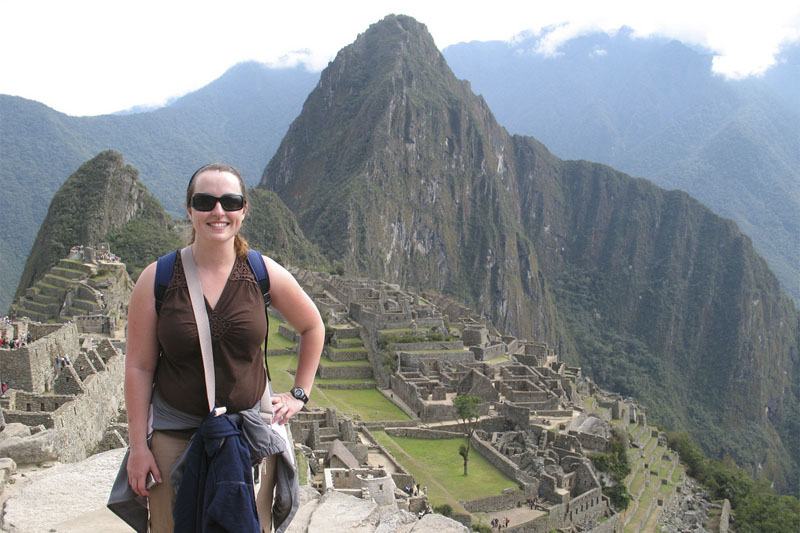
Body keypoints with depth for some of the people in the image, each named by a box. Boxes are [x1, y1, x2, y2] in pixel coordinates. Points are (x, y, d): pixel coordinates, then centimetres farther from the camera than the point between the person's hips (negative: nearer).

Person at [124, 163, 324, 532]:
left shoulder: (265, 274, -5)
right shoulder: (156, 279, -7)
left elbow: (312, 327, 11)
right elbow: (138, 366, -3)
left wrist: (299, 394, 8)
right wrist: (138, 445, -3)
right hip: (175, 438, -1)